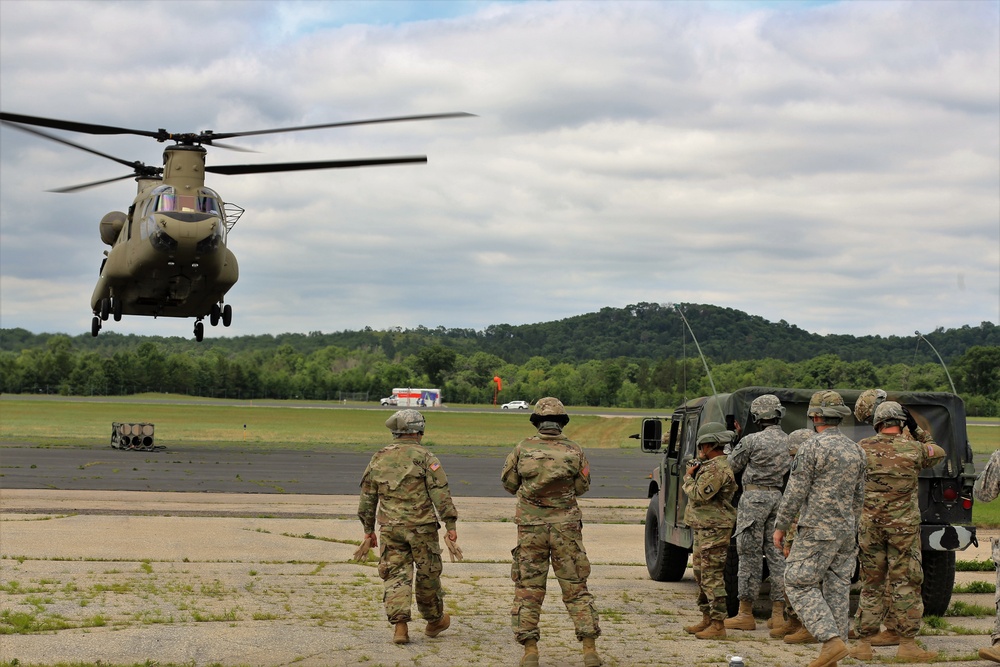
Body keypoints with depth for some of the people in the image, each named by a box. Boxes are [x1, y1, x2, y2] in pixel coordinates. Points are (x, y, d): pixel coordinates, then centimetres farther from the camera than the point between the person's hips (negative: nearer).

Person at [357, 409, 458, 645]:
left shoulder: (379, 458, 8)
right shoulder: (424, 456, -6)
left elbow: (367, 496, 13)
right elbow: (440, 492, -11)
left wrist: (368, 529, 21)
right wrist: (450, 524, -7)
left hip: (390, 528, 3)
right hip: (421, 527, -3)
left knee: (396, 575, 5)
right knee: (427, 574, 11)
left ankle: (400, 626, -6)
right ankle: (434, 621, 27)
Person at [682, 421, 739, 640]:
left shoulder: (716, 469, -20)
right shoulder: (714, 464, 15)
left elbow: (697, 496, -20)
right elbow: (703, 494, 24)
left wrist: (689, 477, -4)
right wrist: (696, 471, 12)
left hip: (713, 530, -11)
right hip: (704, 529, 11)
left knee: (712, 577, -10)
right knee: (701, 574, 18)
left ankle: (718, 625, -9)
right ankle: (707, 619, 25)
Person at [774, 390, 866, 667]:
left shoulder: (812, 447, -13)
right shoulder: (855, 450, 10)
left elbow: (795, 492, -13)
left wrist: (780, 525, -3)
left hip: (818, 531, -7)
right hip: (846, 531, 7)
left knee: (799, 585, -2)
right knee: (837, 589, 8)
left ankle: (832, 640, -15)